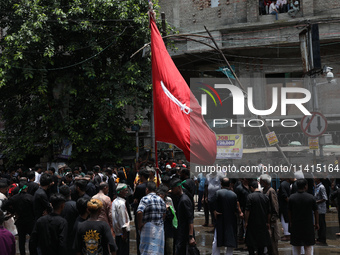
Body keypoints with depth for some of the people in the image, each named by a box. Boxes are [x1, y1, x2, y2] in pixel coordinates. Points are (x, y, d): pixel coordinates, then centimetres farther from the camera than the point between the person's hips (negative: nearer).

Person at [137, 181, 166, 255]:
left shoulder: (145, 199, -9)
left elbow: (139, 212, -21)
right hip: (160, 228, 6)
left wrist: (140, 224, -10)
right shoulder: (161, 200, 12)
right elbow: (164, 214, 17)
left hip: (148, 226, -6)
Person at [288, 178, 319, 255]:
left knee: (296, 246, 11)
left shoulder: (291, 198, -6)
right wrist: (316, 223, 9)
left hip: (295, 226, 1)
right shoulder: (311, 197, -10)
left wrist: (290, 222, 18)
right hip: (308, 226, -1)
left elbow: (289, 211, 3)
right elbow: (315, 212, -3)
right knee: (308, 246, 5)